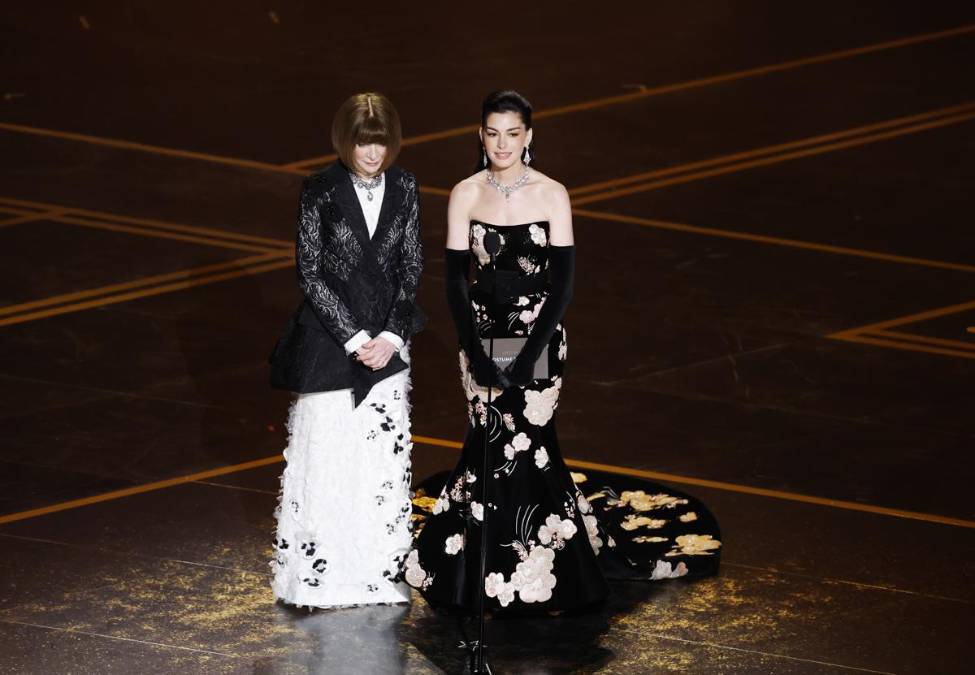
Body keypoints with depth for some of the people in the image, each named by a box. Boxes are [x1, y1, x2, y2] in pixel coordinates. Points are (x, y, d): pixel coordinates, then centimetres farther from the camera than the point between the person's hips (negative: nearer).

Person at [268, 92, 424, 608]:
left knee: (385, 458, 6)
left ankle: (379, 571, 18)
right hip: (329, 340, -3)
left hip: (386, 343, 3)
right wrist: (353, 338, -12)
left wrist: (392, 337, -7)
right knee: (325, 456, 1)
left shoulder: (404, 188, 2)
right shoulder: (321, 192, -8)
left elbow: (411, 267, 4)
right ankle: (321, 575, 11)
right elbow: (310, 272, -7)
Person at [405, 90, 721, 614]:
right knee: (493, 444, -1)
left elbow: (563, 279, -6)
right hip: (482, 335, 1)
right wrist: (473, 350, -12)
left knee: (525, 444, -7)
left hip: (539, 337, -1)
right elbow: (455, 277, -1)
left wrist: (532, 352, -14)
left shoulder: (552, 195, -4)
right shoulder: (465, 195, -1)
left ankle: (539, 567, 7)